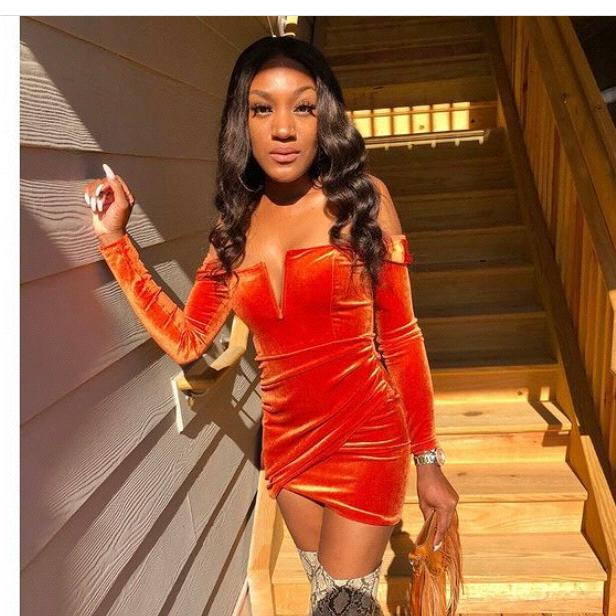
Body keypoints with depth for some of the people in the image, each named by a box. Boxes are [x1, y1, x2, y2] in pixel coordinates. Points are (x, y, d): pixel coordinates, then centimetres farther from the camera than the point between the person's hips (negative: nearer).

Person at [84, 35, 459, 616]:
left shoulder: (362, 198, -8)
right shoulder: (236, 225, 3)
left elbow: (401, 337, -6)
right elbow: (186, 341, 1)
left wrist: (428, 462, -5)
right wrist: (115, 239, 0)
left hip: (366, 438, -4)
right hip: (287, 443, 4)